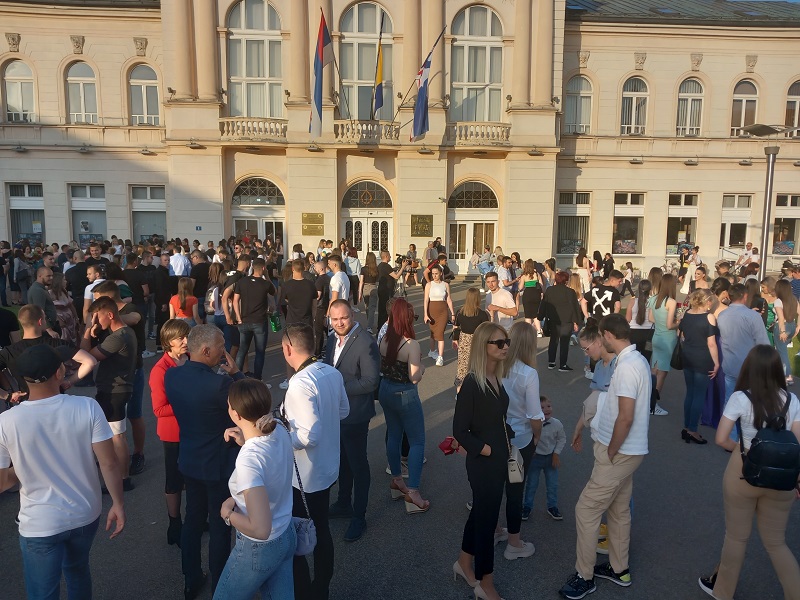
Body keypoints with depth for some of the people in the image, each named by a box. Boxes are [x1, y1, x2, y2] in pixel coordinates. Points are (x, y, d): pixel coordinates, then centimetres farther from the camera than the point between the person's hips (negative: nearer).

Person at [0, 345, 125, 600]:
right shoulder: (87, 407, -19)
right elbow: (109, 463, -15)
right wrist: (118, 504, -3)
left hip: (40, 525, -2)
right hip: (86, 515, 2)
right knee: (78, 571, 30)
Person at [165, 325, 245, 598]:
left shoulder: (171, 375, -8)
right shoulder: (219, 383, -30)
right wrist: (236, 373, -14)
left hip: (189, 460, 6)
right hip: (219, 464, -6)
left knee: (193, 518, 22)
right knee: (220, 525, 12)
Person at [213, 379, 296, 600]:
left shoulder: (248, 460, -33)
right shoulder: (279, 430, -12)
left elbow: (260, 529, -34)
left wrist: (228, 513, -18)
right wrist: (246, 441, -1)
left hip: (260, 548, -6)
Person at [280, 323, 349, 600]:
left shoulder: (300, 384, -28)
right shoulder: (333, 373, -4)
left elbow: (310, 435, -30)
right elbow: (343, 411, 10)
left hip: (302, 474, -8)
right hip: (327, 467, 8)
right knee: (320, 528, 23)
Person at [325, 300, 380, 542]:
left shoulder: (365, 342, -21)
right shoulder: (332, 339, 4)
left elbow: (370, 381, -24)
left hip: (354, 415, -7)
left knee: (357, 465, 9)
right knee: (342, 461, 23)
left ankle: (358, 517, 25)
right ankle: (344, 504, 43)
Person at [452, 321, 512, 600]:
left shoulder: (497, 379, 2)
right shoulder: (472, 383, -22)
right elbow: (460, 430, -21)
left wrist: (507, 445, 5)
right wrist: (487, 451, -14)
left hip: (498, 460, 8)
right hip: (483, 463, -8)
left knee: (481, 512, 22)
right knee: (486, 518, 8)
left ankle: (464, 564, 43)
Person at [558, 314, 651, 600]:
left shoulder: (627, 366, -24)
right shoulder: (638, 360, 7)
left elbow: (625, 417, -28)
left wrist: (609, 453, -15)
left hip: (619, 453, -10)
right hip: (627, 450, 10)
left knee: (586, 510, 0)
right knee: (619, 510, 21)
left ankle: (585, 576, 12)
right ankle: (619, 569, 35)